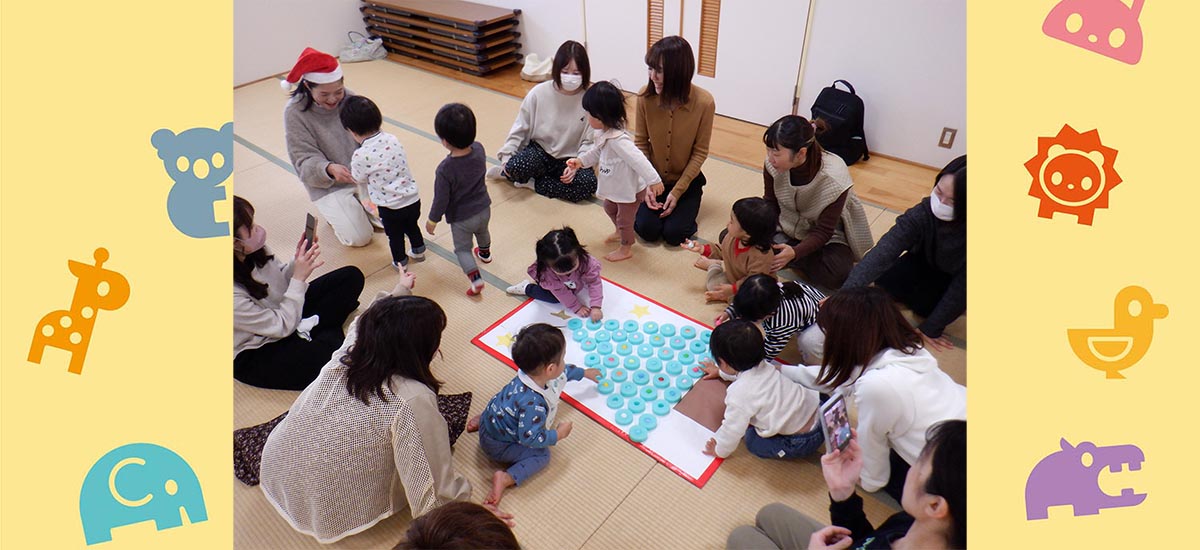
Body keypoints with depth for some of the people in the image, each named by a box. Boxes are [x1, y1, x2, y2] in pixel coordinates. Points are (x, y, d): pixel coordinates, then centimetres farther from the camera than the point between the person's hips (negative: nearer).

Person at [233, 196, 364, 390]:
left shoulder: (253, 252, -14)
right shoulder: (233, 295, -34)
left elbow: (281, 281, 4)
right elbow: (283, 326, -25)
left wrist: (298, 262, -16)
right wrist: (299, 278, -27)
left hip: (281, 310, 7)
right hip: (254, 356, -7)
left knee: (352, 276, 1)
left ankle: (305, 329, -3)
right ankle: (331, 335, 2)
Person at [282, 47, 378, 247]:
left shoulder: (349, 98, -9)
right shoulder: (295, 112, -17)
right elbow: (305, 160, -19)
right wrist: (329, 169, -41)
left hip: (363, 176, 4)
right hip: (326, 185, -4)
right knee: (360, 237, -14)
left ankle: (355, 203, 22)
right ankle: (333, 211, 17)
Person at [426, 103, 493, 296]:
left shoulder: (445, 169, -34)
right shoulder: (479, 149, -19)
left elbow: (441, 199, -23)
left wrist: (433, 220, -6)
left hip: (461, 218, -6)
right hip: (484, 208, 6)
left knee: (462, 248, 17)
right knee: (482, 231, 35)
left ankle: (475, 278, 4)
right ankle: (485, 253, 62)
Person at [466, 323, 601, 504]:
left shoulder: (532, 372, -15)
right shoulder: (533, 403, -42)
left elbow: (563, 372, 6)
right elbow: (530, 437, -32)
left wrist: (585, 372, 21)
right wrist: (558, 434, -18)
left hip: (493, 416, 8)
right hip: (497, 445, -8)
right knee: (542, 456, -6)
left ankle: (482, 420, 24)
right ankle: (505, 478, -14)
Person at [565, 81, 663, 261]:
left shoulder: (618, 140, -37)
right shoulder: (603, 133, -8)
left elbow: (638, 160, -39)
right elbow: (597, 152, 10)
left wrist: (654, 180, -40)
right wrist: (581, 161, 1)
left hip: (630, 189, -10)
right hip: (616, 186, 10)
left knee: (624, 219, 12)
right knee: (610, 209, 31)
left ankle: (626, 249, 37)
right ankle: (621, 233, 59)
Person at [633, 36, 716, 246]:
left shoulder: (704, 102, -21)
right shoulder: (645, 96, -17)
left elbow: (700, 152, -12)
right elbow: (640, 142, -6)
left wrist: (677, 191, -17)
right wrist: (647, 183, -15)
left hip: (687, 179, -1)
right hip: (653, 178, 1)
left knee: (673, 234, -13)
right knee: (647, 229, -12)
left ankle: (684, 207, 19)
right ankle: (656, 200, 19)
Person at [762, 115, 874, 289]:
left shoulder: (833, 178, -31)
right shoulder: (773, 165, -22)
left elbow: (824, 232, -23)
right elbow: (770, 204, -6)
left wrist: (795, 253, -41)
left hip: (827, 236, -4)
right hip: (786, 228, 4)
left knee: (836, 275, -34)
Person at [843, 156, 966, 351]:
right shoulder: (923, 213, -33)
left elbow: (961, 286, -29)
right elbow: (883, 252, -43)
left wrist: (930, 329, -27)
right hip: (925, 263, 3)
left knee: (925, 304, -22)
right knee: (885, 282, -17)